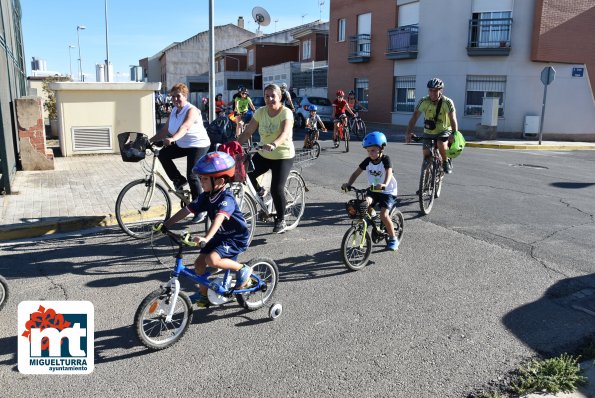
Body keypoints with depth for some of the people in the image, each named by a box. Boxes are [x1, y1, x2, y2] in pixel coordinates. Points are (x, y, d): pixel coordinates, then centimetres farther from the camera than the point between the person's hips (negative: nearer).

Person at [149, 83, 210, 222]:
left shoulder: (191, 110, -19)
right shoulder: (173, 111, 5)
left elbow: (185, 127, -38)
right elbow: (164, 131, 5)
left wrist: (172, 139, -53)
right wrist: (150, 140, -5)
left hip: (198, 145, -8)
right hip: (182, 145, 8)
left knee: (192, 176, -12)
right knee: (163, 154, -12)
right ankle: (178, 180, 5)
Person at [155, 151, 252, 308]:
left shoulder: (226, 198, -27)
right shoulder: (206, 196, -3)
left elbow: (219, 218, -44)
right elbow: (186, 210, -2)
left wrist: (206, 238, -58)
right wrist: (165, 225, -8)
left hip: (237, 237, -8)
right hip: (220, 236, 8)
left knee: (211, 260, -27)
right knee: (199, 263, -1)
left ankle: (242, 269, -5)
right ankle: (203, 295, 20)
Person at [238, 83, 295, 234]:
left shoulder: (286, 112, -15)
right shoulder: (260, 112, -1)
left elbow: (285, 134, -33)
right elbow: (247, 132, -4)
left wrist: (273, 145, -52)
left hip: (283, 156, -5)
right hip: (264, 155, 5)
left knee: (276, 189, -15)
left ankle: (281, 221, 8)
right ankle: (259, 192, 18)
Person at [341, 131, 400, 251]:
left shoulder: (385, 159, -17)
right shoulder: (368, 161, -4)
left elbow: (389, 173, -34)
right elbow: (356, 173, -8)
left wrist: (384, 185, -54)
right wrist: (348, 184, -26)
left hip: (388, 191, -5)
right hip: (373, 190, 5)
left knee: (384, 215, -19)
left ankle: (393, 239, 2)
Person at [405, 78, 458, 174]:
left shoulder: (447, 102, -21)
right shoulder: (424, 101, -17)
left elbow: (453, 120, -27)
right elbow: (414, 117, -20)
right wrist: (409, 133, -31)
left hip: (444, 131, -2)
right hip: (429, 133, 3)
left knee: (441, 144, -32)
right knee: (426, 154, -7)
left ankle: (446, 162, -4)